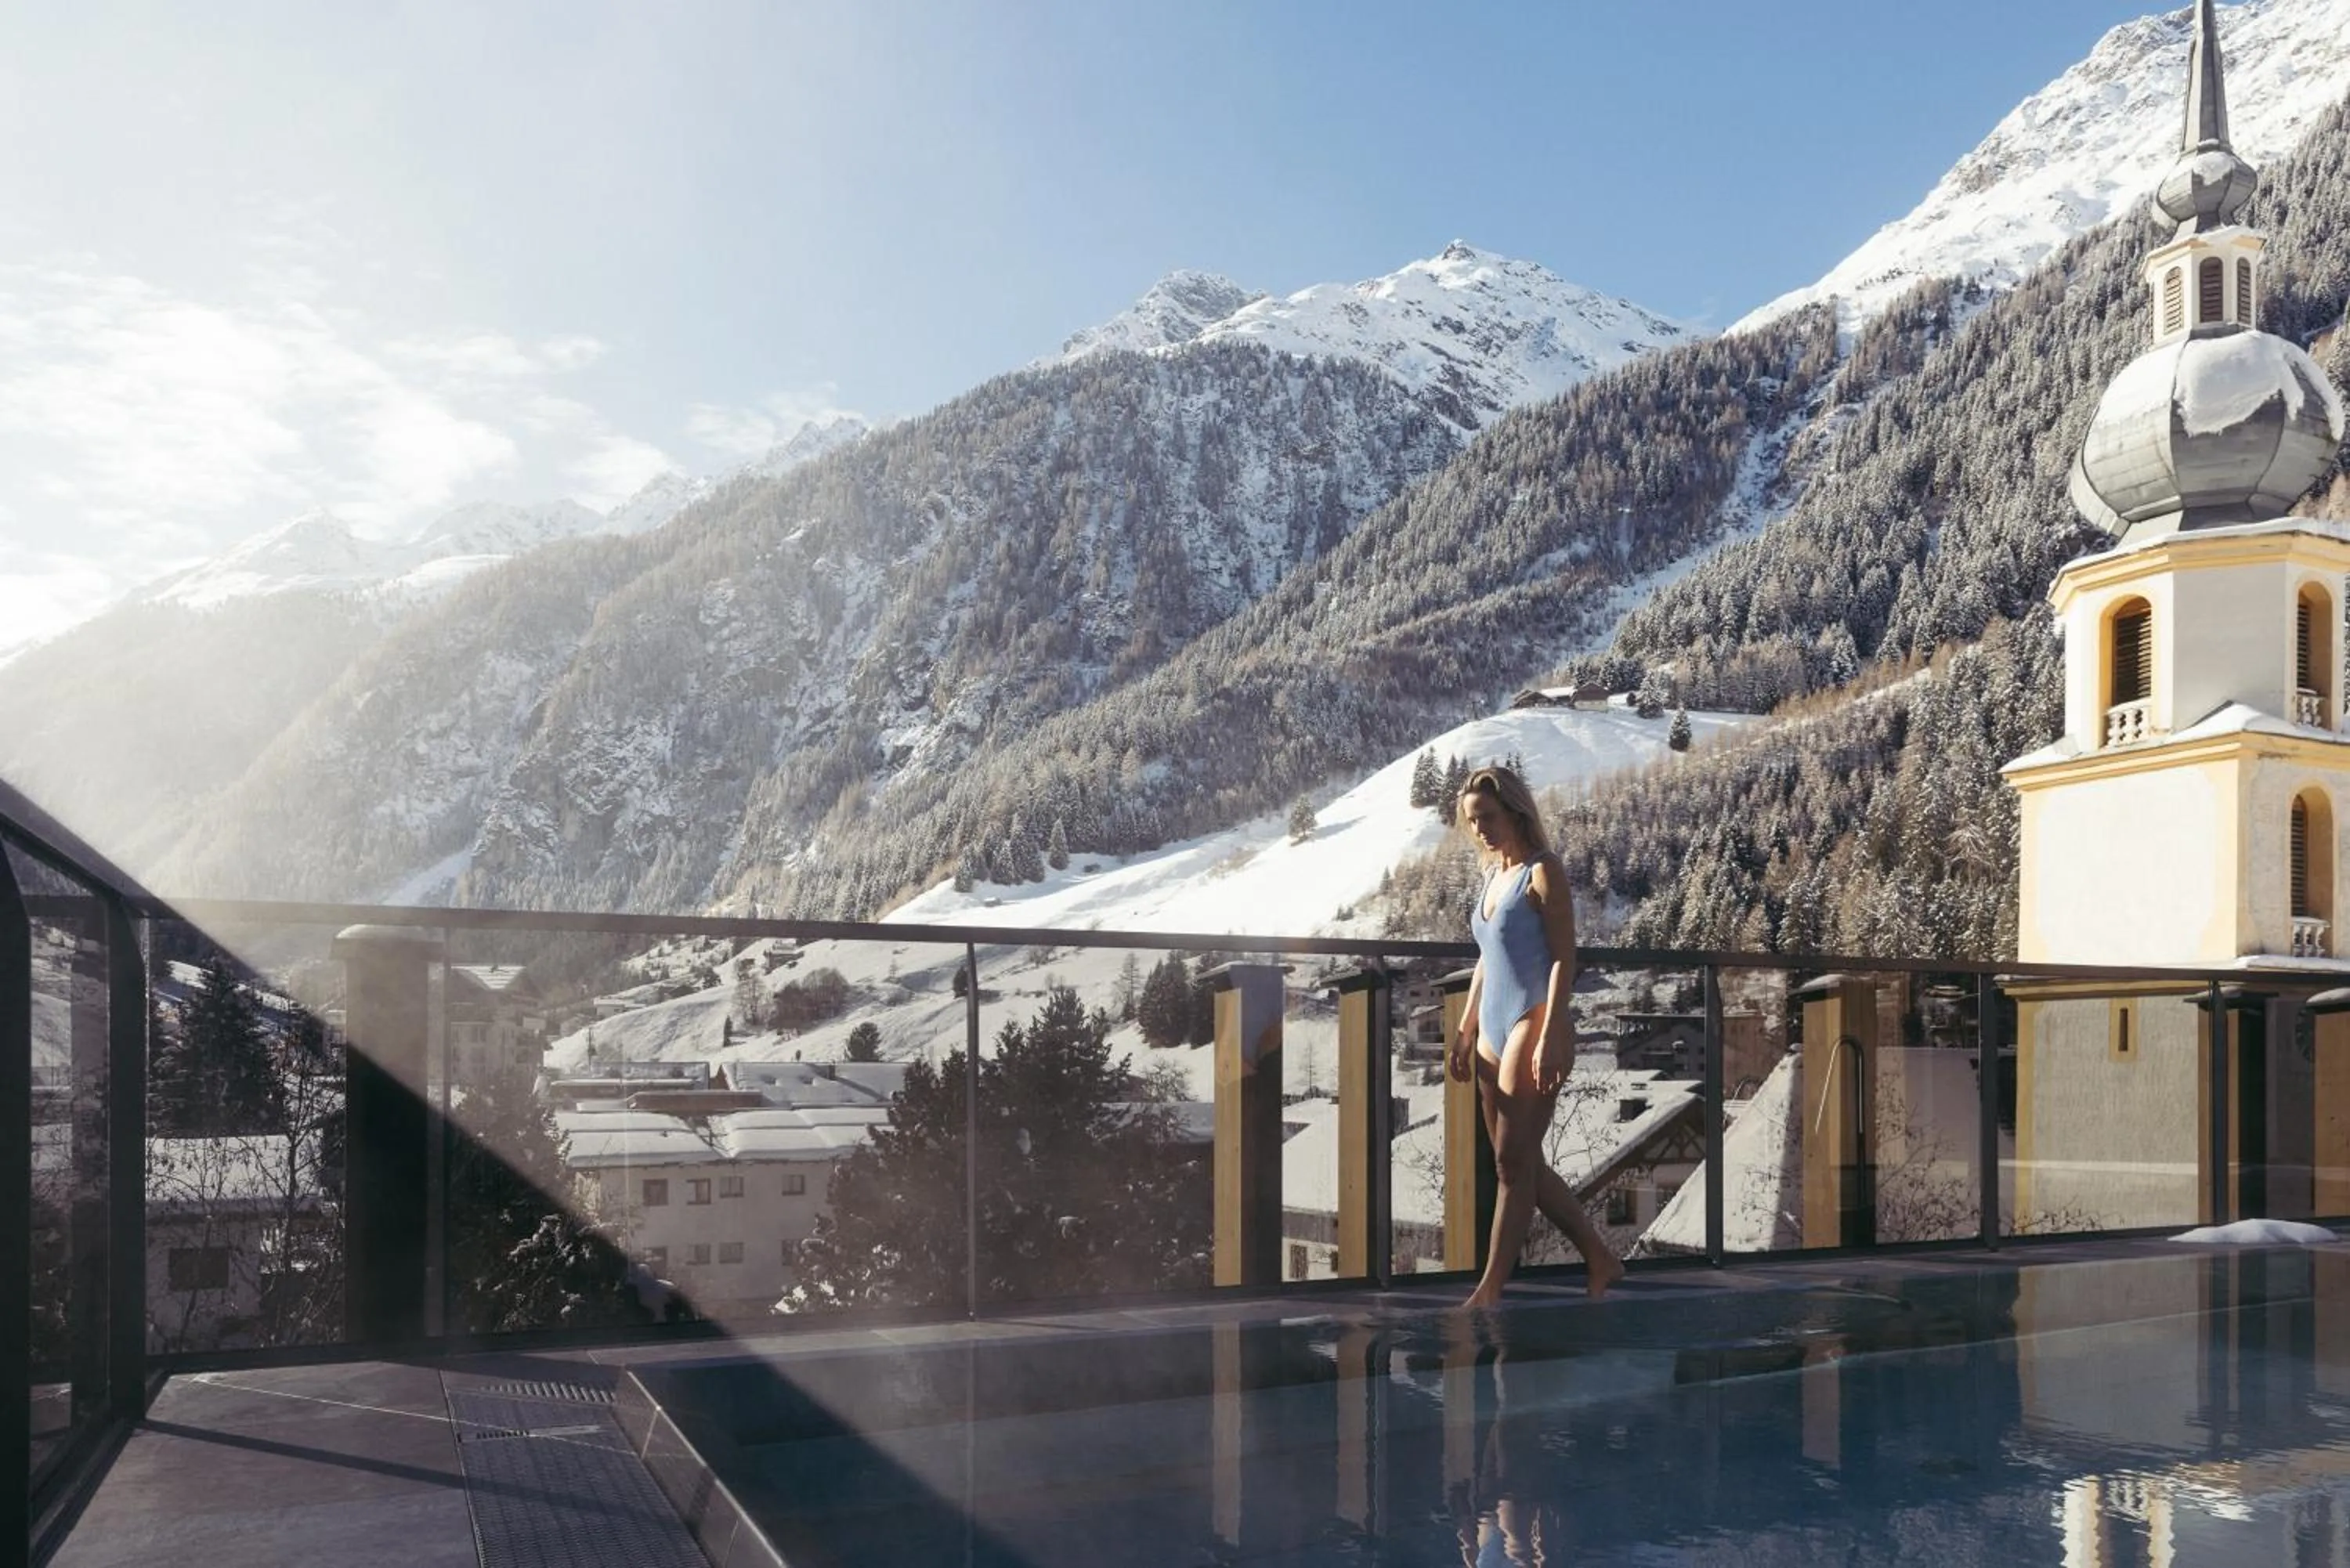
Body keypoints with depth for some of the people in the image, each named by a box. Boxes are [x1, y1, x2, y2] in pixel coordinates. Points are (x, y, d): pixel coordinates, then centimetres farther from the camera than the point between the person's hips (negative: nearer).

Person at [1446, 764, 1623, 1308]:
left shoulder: (1542, 872, -5)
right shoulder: (1493, 877, 17)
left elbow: (1563, 958, -11)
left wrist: (1550, 1036, -19)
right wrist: (1465, 1030, 17)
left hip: (1533, 1024, -9)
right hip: (1494, 1029, 9)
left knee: (1514, 1160, -8)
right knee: (1523, 1162, 10)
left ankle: (1491, 1287, -6)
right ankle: (1600, 1258, 21)